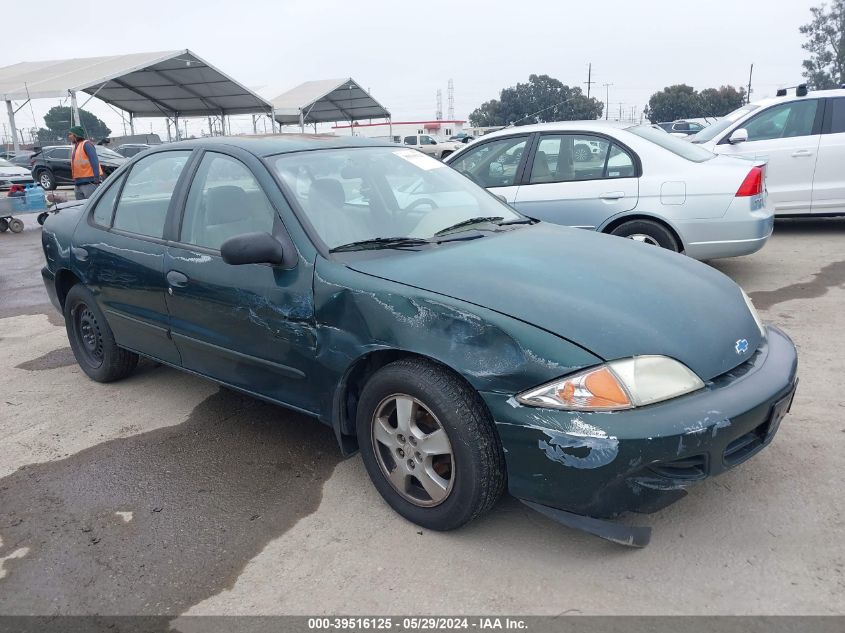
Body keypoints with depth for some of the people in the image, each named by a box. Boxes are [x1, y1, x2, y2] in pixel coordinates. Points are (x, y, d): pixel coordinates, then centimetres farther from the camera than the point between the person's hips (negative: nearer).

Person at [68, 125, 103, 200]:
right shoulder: (74, 147, 19)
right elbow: (74, 165, 21)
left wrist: (96, 178, -24)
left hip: (89, 182, -9)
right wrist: (75, 180, 17)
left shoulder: (86, 144, -7)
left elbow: (94, 161, -17)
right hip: (78, 183, 9)